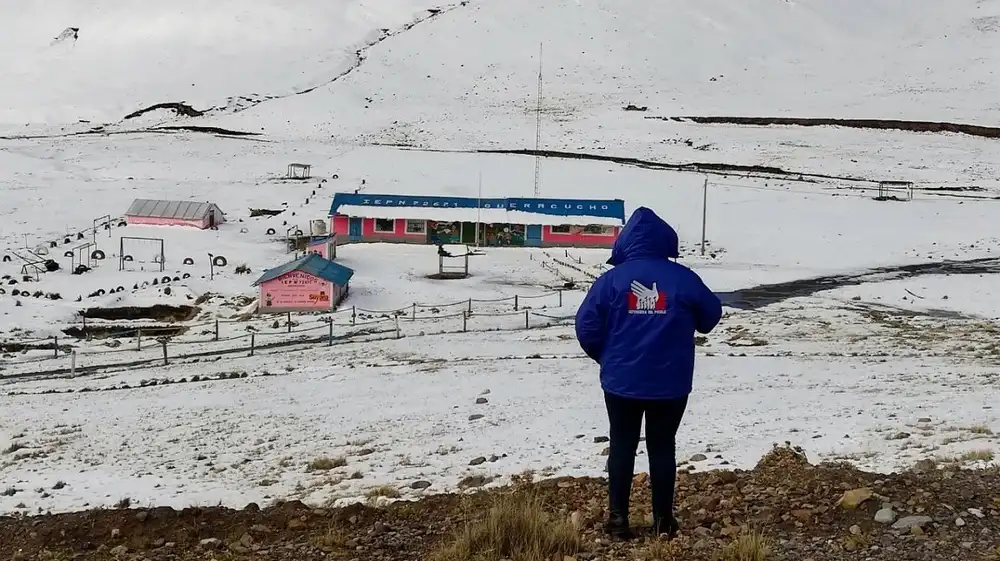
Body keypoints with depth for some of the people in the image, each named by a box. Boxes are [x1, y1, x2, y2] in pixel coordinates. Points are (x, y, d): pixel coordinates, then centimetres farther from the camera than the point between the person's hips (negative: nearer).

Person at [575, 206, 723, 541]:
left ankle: (618, 519, 15)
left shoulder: (612, 279, -7)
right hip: (671, 383, 0)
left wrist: (605, 356, 11)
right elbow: (711, 316, 6)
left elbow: (586, 326, -7)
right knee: (662, 448, 12)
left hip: (621, 381, 0)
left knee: (622, 447, 11)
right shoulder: (683, 278, -6)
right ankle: (663, 520, 18)